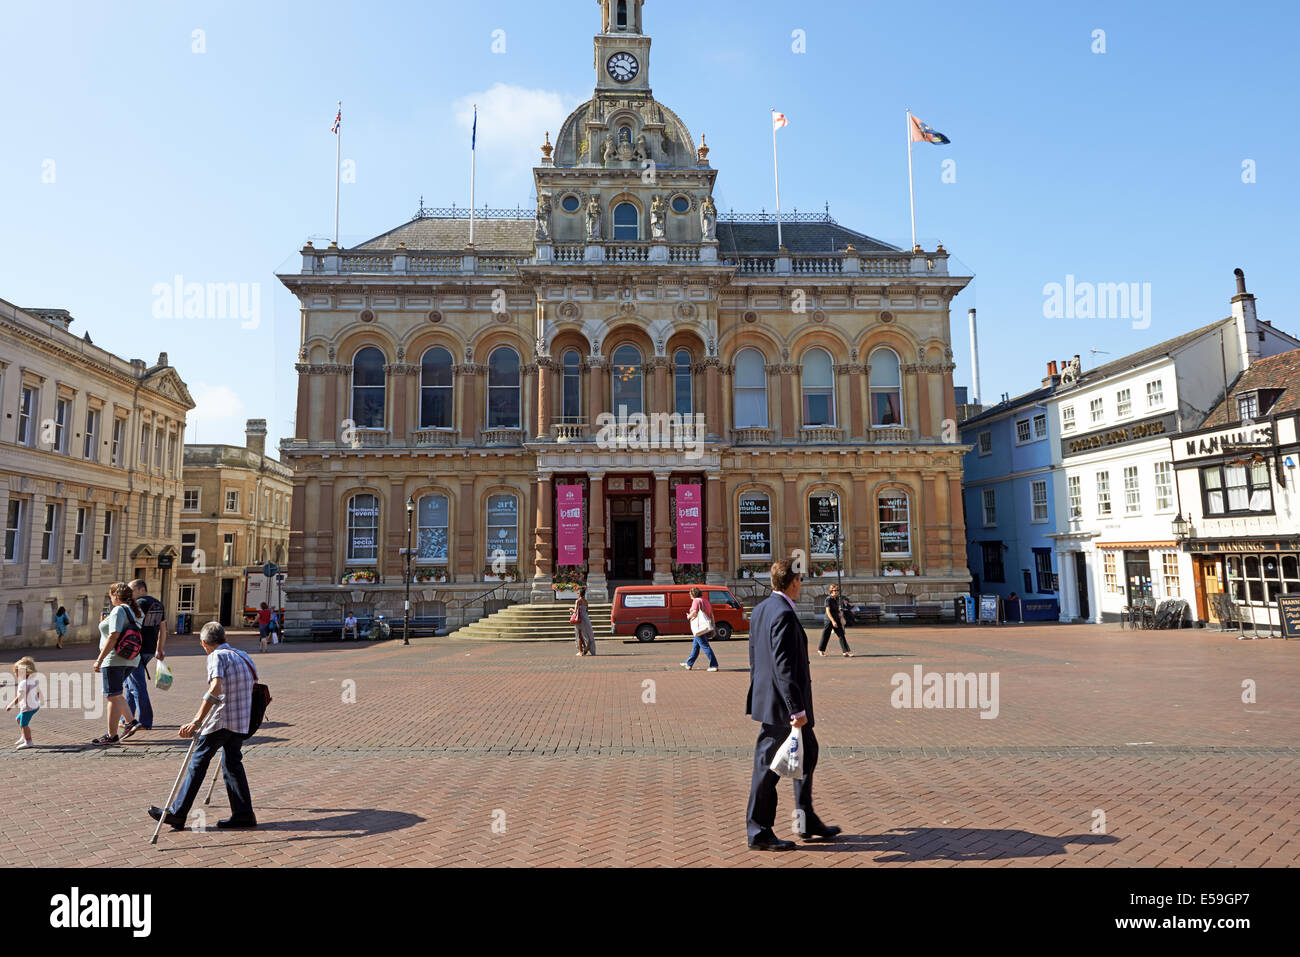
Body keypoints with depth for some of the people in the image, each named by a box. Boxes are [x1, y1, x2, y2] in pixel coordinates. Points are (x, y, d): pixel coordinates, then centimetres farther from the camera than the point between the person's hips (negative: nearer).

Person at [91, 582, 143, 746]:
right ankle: (130, 720, 20)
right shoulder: (137, 612, 12)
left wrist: (99, 659, -20)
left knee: (112, 696, -2)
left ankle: (112, 736, 4)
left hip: (114, 659, -9)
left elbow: (114, 636, -22)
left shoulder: (118, 611, -14)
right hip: (130, 660, 9)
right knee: (115, 693, 23)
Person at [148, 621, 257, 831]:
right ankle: (243, 814, 11)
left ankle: (176, 813, 16)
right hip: (241, 722, 7)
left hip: (220, 719, -7)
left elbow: (215, 689, -23)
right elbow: (252, 686, 19)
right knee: (232, 764, 13)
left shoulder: (217, 656, -8)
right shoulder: (244, 657, 14)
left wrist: (196, 722, -26)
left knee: (198, 762, 7)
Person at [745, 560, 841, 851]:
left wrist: (759, 697, 22)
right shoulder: (784, 614, -21)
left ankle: (806, 821, 31)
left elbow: (755, 659, 16)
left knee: (808, 752, 21)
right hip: (781, 703, -10)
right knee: (768, 765, 2)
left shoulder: (760, 610, 9)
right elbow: (783, 666, -25)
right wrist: (796, 708, -23)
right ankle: (759, 833, 15)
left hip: (767, 698, 10)